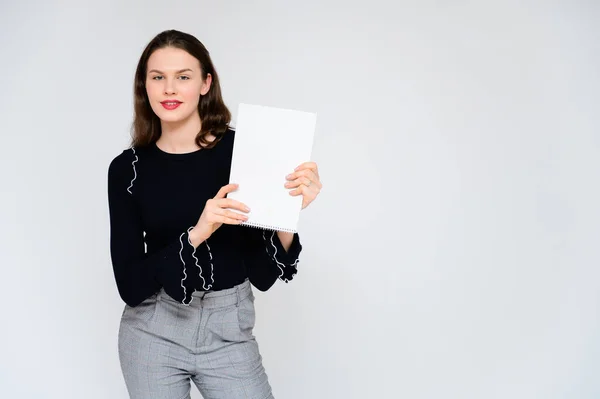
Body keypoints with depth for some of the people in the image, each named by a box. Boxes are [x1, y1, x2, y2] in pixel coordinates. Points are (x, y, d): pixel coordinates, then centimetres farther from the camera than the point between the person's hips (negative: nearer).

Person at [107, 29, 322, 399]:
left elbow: (262, 275, -7)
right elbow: (130, 286, -11)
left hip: (228, 332, -1)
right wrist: (195, 235, -24)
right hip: (152, 334, 1)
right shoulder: (128, 167, -6)